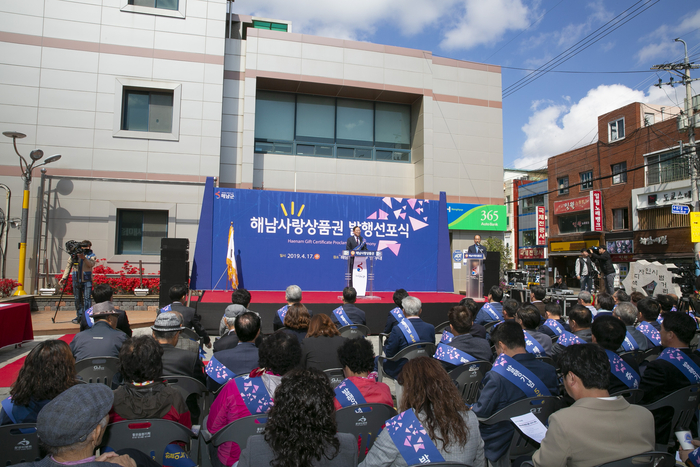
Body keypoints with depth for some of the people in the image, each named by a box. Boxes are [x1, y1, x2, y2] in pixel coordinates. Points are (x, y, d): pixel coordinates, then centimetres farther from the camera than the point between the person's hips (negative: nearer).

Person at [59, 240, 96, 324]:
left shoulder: (91, 255, 1)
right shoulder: (73, 255, 6)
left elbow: (91, 264, -18)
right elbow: (68, 267, 11)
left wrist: (84, 258, -33)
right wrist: (63, 278, 4)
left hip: (87, 280, -3)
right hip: (76, 280, 3)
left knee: (86, 298, -8)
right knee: (78, 299, 8)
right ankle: (79, 316, 17)